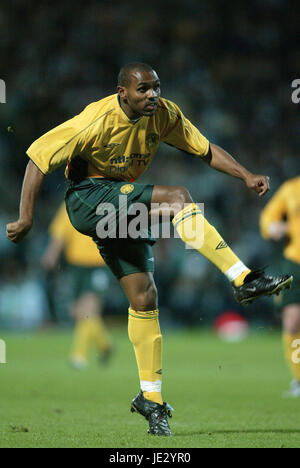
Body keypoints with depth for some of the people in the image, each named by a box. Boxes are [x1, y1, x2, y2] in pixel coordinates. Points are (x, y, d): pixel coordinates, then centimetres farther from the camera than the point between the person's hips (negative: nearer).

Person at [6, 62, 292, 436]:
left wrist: (246, 176, -5)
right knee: (178, 197, -28)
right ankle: (244, 280, -30)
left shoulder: (164, 115, -5)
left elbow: (204, 149, 8)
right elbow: (39, 156, -17)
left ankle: (150, 398, 8)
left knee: (143, 299, -2)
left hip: (125, 203, 6)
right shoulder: (98, 119, -21)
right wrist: (26, 217, -19)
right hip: (87, 198, -6)